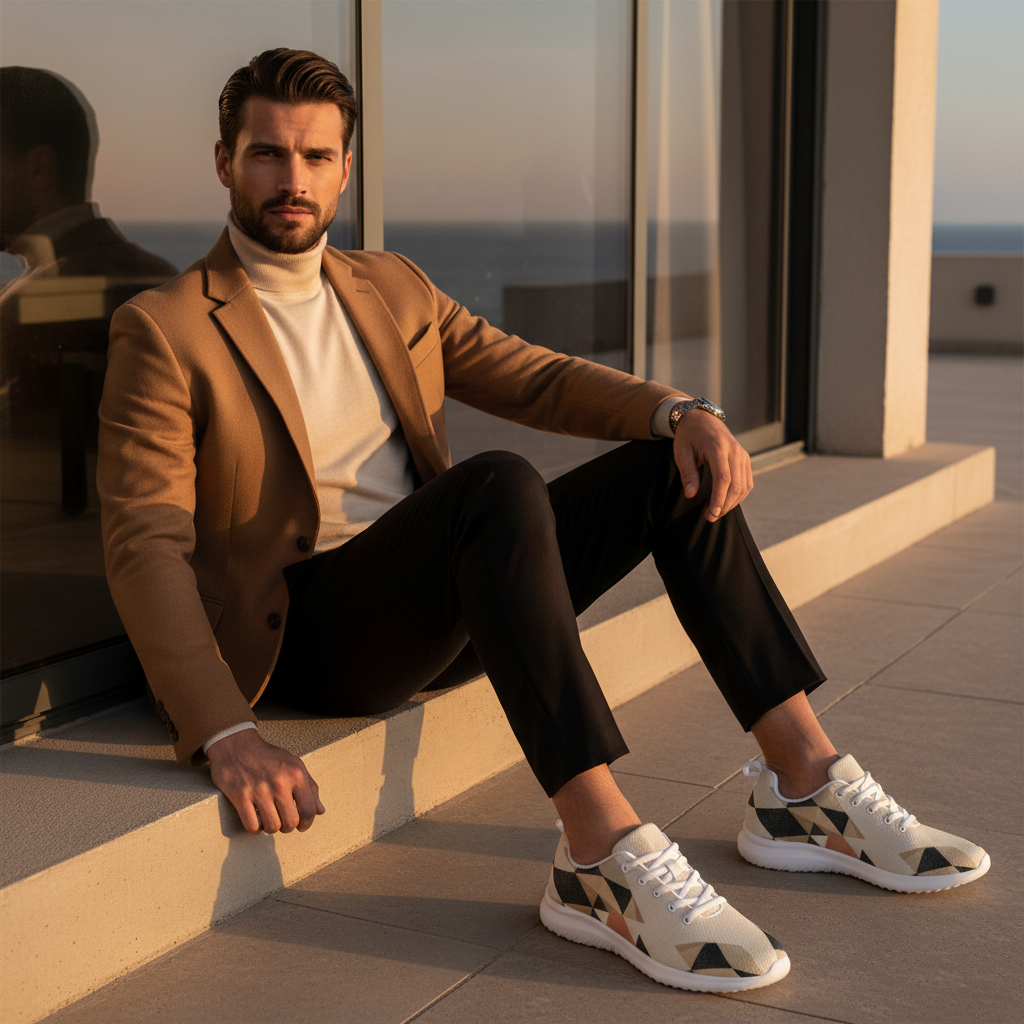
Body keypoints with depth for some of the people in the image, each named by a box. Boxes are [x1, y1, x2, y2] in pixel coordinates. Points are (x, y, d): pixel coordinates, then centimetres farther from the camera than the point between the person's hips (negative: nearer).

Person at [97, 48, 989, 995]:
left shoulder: (390, 288, 15)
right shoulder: (164, 331, -6)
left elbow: (536, 379, 11)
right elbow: (147, 545, -15)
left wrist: (678, 412, -10)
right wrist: (224, 735, -29)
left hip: (437, 618, 7)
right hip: (309, 629, -7)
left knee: (678, 466, -7)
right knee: (498, 485, -34)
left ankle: (805, 785, -9)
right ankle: (605, 859, -37)